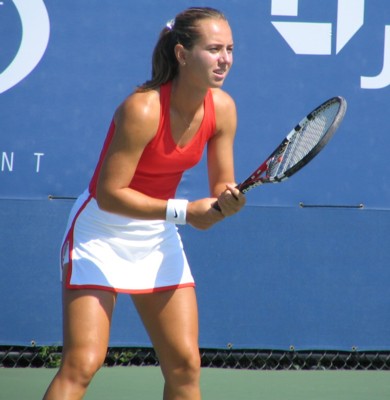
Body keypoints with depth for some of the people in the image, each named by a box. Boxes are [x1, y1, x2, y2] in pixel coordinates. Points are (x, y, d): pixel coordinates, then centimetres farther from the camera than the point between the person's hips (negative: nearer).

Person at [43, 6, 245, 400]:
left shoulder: (222, 108, -8)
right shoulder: (143, 109, -27)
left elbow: (220, 186, 0)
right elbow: (109, 193, -26)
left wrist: (227, 200, -24)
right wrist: (183, 211, -30)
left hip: (158, 234, 6)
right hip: (102, 232, -6)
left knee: (185, 364, 2)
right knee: (81, 364, -15)